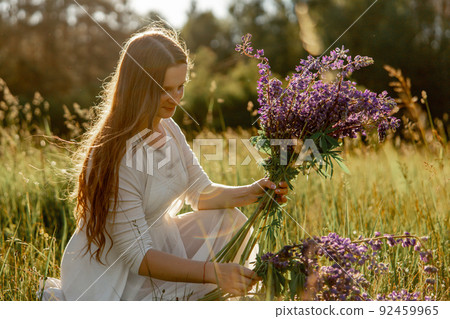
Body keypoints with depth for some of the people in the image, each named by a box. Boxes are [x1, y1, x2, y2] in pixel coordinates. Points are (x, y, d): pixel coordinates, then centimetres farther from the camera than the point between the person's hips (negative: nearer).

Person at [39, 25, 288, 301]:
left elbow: (201, 193, 5)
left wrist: (251, 193, -15)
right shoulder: (117, 156, -29)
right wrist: (213, 272, -36)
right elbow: (137, 257, -27)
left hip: (156, 240, 8)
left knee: (229, 220, -1)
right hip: (107, 275, -8)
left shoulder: (168, 129, -3)